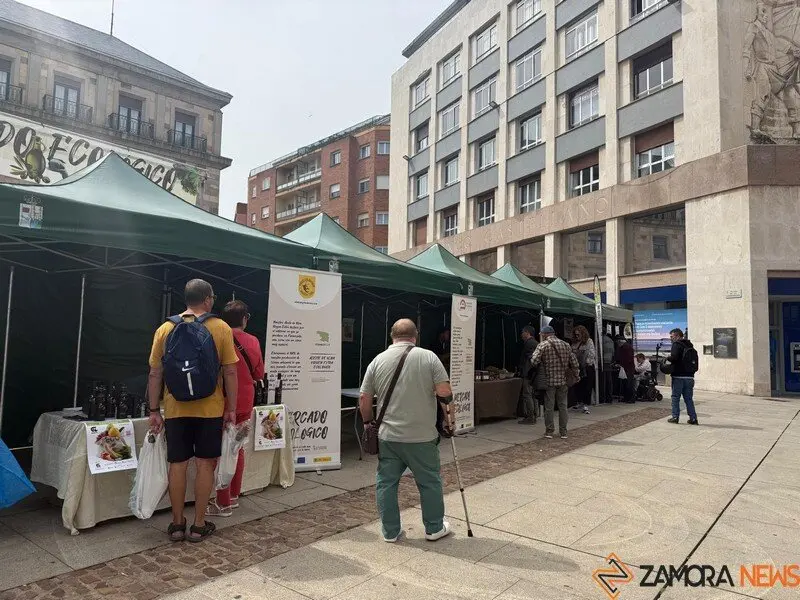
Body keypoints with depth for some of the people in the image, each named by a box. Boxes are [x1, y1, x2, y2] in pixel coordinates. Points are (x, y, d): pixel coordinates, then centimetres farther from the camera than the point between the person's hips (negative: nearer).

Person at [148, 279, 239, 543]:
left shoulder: (165, 329, 1)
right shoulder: (220, 328, -5)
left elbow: (155, 374, 2)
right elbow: (230, 372, -5)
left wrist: (154, 410, 9)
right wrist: (231, 408, 3)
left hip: (176, 409, 2)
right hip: (210, 409, -2)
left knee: (177, 465, 11)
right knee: (205, 464, 8)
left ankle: (177, 524, 21)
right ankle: (199, 525, 16)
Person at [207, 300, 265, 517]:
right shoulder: (253, 341, 0)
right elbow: (259, 374, 8)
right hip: (245, 402, 5)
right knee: (238, 449, 16)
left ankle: (223, 504, 5)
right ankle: (234, 496, 25)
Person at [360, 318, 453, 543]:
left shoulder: (377, 360, 2)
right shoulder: (428, 357, -5)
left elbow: (364, 400, 4)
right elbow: (445, 392, -11)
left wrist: (368, 422, 19)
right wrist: (447, 411, 8)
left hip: (387, 436, 2)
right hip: (422, 436, -2)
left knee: (386, 483, 13)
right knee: (429, 483, 13)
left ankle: (390, 532, 21)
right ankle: (434, 528, 25)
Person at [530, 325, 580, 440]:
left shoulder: (542, 346, -8)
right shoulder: (566, 345, 5)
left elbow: (534, 361, -18)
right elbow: (574, 363, 5)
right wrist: (575, 375, 18)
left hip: (549, 381, -3)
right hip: (563, 380, 3)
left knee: (549, 407, 6)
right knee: (563, 406, 11)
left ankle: (549, 431, 13)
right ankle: (563, 432, 15)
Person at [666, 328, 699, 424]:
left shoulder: (676, 344, -9)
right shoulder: (689, 345, 14)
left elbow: (674, 357, -22)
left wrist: (667, 358, -4)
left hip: (678, 376, -7)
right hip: (689, 376, 7)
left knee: (675, 397, 4)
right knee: (689, 398, 11)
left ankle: (675, 416, 5)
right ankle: (693, 418, 8)